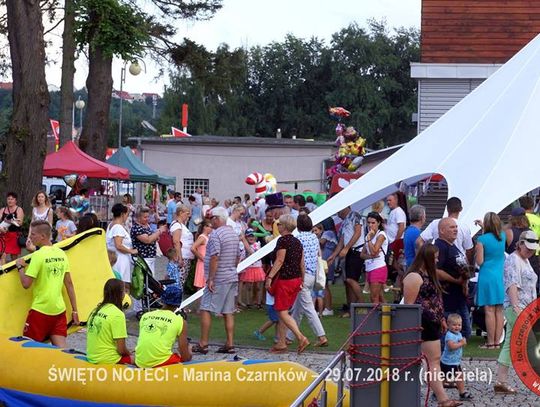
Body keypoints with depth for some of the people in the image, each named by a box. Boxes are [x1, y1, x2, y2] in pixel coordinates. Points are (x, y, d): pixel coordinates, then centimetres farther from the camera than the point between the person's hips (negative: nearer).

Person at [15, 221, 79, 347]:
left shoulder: (38, 255, -13)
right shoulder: (61, 253, 7)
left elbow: (26, 284, -17)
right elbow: (69, 284, 10)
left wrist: (20, 267, 1)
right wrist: (74, 310, 14)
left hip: (40, 309, -6)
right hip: (59, 309, 6)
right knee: (61, 349, 3)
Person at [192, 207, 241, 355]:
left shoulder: (216, 234, -14)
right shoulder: (234, 234, 13)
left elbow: (214, 258, -20)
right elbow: (237, 257, 18)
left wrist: (210, 279, -18)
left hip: (218, 279, -8)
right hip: (232, 278, 8)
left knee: (205, 309, -3)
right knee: (228, 311, 8)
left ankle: (203, 344, -3)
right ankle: (230, 344, 7)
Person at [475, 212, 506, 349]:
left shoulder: (482, 239, -10)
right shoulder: (503, 237, 6)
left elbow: (479, 262, -9)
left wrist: (477, 251, 9)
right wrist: (483, 226, 35)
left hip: (487, 277, -5)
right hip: (501, 278, 5)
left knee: (489, 311, -3)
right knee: (499, 311, 6)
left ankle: (490, 343, -1)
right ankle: (497, 341, 9)